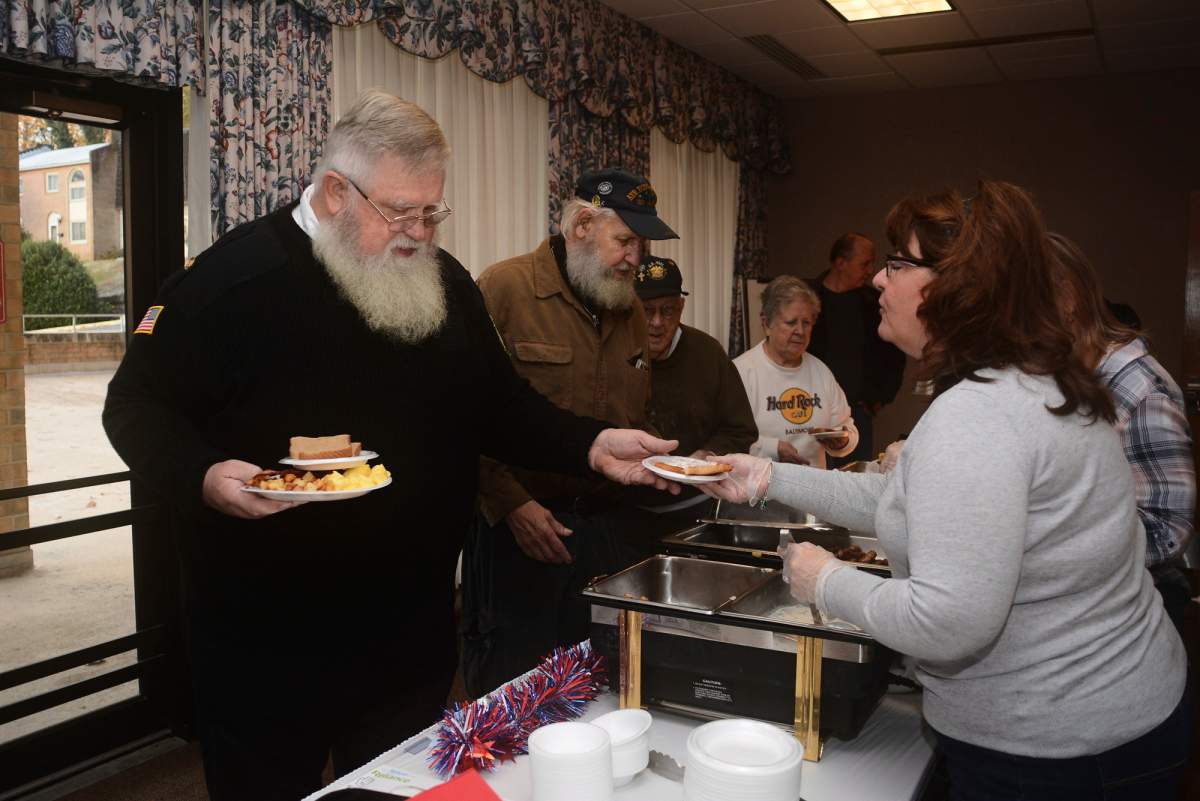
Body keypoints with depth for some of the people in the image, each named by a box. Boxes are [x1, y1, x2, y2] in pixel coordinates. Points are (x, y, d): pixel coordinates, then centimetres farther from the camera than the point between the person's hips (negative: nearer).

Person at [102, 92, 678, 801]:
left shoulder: (445, 282, 6)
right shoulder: (237, 276, -11)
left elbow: (503, 408, 10)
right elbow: (138, 405, -8)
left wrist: (593, 448, -6)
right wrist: (203, 477, -27)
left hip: (413, 630, 5)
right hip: (264, 638, -4)